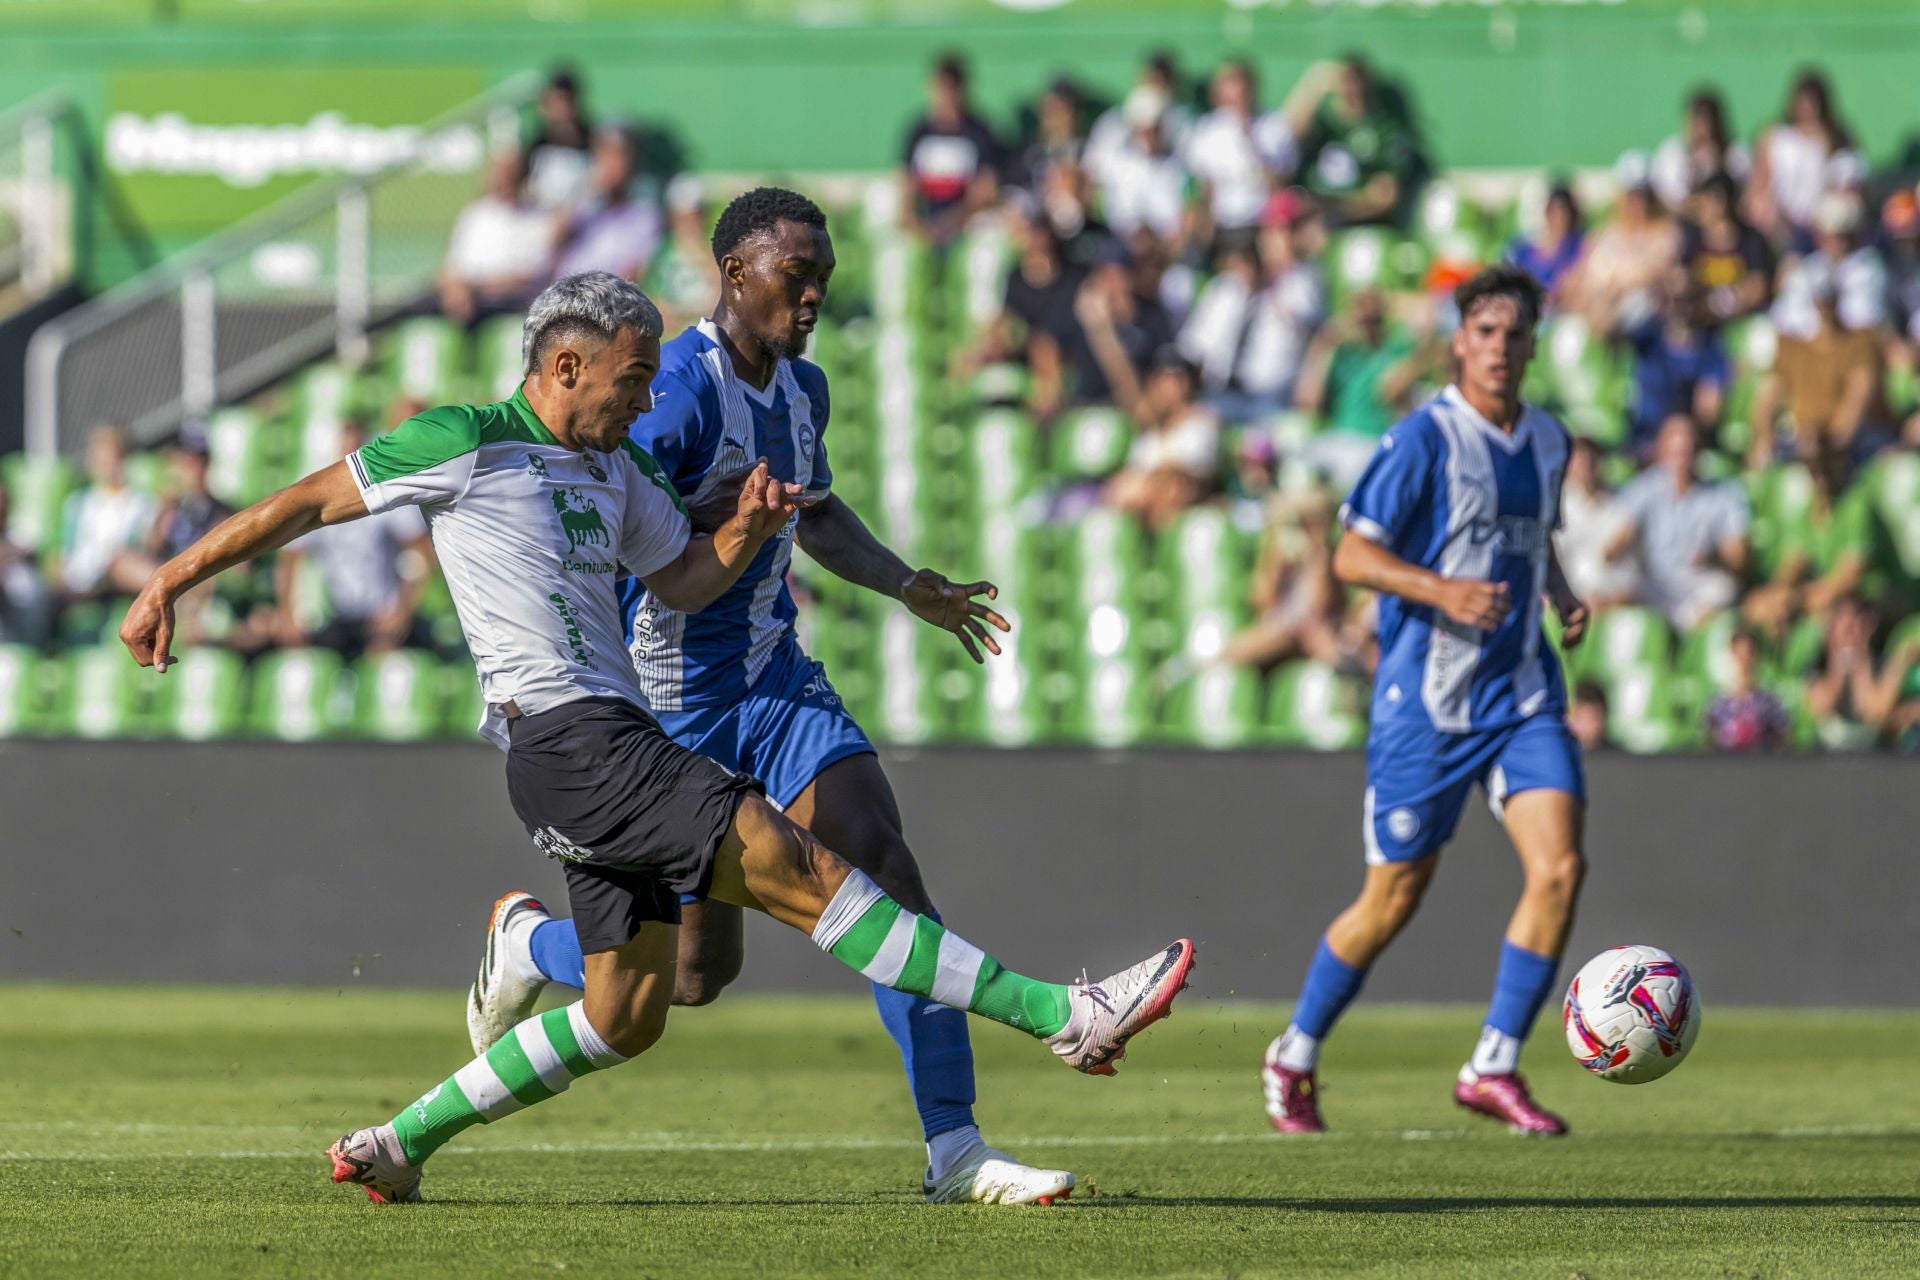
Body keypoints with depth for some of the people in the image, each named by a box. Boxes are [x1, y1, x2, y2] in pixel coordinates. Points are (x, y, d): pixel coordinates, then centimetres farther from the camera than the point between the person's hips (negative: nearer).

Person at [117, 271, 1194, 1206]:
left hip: (616, 745, 10)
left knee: (626, 1018, 10)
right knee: (805, 871, -15)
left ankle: (398, 1144, 17)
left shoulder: (614, 470, 19)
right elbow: (306, 503, 1)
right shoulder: (467, 443, -4)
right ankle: (1065, 1016, -21)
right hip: (564, 736, -10)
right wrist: (170, 585, 1)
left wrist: (744, 530, 6)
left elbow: (683, 580, 27)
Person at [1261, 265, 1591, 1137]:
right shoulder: (1424, 438, -11)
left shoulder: (1546, 443, 9)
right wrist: (1443, 591, -26)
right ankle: (1294, 1058, 23)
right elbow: (1351, 556, -12)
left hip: (1522, 695, 5)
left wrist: (1561, 592, 7)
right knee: (1395, 896, 2)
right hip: (1426, 697, -5)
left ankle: (1494, 1067, -4)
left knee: (1559, 867, -13)